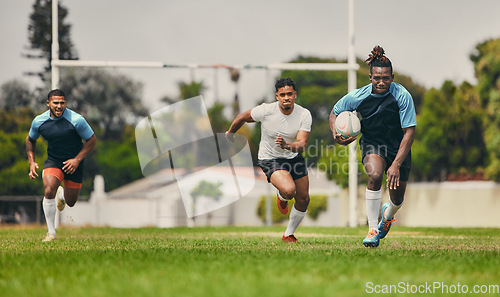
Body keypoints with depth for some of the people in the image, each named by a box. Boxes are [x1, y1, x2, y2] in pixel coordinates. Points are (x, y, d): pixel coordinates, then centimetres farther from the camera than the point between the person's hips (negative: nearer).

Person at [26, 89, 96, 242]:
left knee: (70, 202, 8)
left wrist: (77, 160, -18)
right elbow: (30, 139, 12)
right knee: (49, 191, -27)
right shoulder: (39, 121, -9)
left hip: (73, 163, -1)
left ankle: (62, 194, 49)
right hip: (52, 161, 1)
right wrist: (32, 162, 2)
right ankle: (51, 232, -13)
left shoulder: (76, 120, -19)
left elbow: (91, 140, -9)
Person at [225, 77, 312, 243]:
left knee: (303, 201, 6)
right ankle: (281, 197, 13)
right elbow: (242, 118, -3)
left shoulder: (304, 115, -16)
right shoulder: (266, 110, -22)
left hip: (294, 158, 4)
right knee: (289, 190, -28)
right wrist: (231, 133, 14)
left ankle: (289, 235, 31)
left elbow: (302, 145, -24)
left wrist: (287, 145, -45)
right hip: (270, 159, -4)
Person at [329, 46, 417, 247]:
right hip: (372, 144, 0)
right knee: (375, 175, -32)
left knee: (397, 198, 7)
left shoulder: (402, 96, -23)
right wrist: (336, 133, -19)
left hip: (398, 147, 0)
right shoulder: (358, 97, -17)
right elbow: (335, 112, 2)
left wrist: (396, 165, -28)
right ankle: (373, 230, -23)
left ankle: (388, 214, 48)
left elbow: (409, 132, -22)